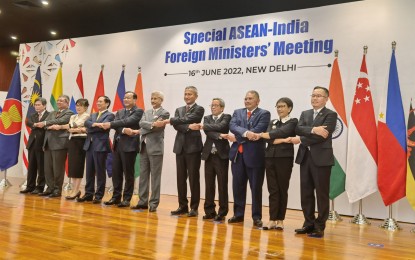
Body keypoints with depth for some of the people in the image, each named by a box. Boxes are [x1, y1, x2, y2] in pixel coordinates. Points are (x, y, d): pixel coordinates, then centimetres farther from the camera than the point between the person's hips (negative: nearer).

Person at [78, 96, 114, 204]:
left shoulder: (109, 115, 0)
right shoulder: (93, 115, 21)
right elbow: (86, 123, 2)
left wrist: (90, 128, -5)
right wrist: (95, 124, -16)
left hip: (100, 145, -6)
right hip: (89, 145, 7)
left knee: (100, 172, -2)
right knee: (89, 171, 8)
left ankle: (99, 196, 5)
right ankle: (89, 193, 15)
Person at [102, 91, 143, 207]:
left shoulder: (138, 111, -1)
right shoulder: (119, 112, 17)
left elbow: (128, 121, -16)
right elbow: (116, 125, 1)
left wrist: (110, 124, -18)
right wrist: (123, 130, -19)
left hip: (129, 145, -6)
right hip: (117, 145, 6)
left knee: (128, 174, 0)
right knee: (116, 172, 8)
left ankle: (126, 199, 8)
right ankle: (116, 197, 18)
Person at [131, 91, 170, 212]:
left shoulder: (164, 113, -2)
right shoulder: (146, 112, 17)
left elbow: (157, 127, -13)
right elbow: (141, 123, -3)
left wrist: (140, 131, -8)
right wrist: (152, 125, -20)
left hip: (156, 148, -6)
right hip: (144, 147, 6)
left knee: (155, 177, -2)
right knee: (143, 175, 8)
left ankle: (153, 203, 4)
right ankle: (143, 201, 15)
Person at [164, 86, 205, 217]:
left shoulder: (199, 109, 0)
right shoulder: (179, 110, 16)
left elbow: (187, 119, -14)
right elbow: (176, 125, 0)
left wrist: (170, 120, -7)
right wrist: (188, 127, -17)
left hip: (193, 147, -5)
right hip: (180, 147, 5)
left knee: (193, 178, -1)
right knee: (181, 178, 7)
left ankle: (194, 207, 6)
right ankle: (182, 206, 16)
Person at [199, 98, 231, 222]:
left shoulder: (226, 117, 3)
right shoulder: (207, 118, 13)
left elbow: (220, 126, -17)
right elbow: (208, 132, -5)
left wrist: (204, 126, -14)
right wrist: (219, 136, -19)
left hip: (221, 155, -4)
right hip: (209, 154, 4)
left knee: (222, 185, -1)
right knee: (209, 185, 6)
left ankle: (222, 212, 7)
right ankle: (209, 211, 16)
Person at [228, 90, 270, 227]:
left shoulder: (264, 114, 1)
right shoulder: (237, 112, 13)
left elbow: (258, 130, -14)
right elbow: (232, 126, -5)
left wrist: (239, 137, -9)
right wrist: (245, 133, -23)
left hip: (255, 154, -4)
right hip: (237, 154, 4)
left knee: (256, 188, 2)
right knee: (238, 186, 10)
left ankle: (257, 217, 12)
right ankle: (238, 214, 21)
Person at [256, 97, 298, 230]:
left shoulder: (293, 122, 3)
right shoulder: (272, 122, 17)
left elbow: (281, 132, -15)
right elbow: (268, 138, 1)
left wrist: (262, 134, -9)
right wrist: (282, 140, -14)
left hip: (284, 158, -4)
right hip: (270, 157, 4)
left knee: (282, 189, 2)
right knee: (272, 189, 2)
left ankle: (280, 220, 10)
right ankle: (272, 219, 4)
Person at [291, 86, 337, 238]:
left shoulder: (331, 115, -2)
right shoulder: (305, 114, 16)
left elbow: (321, 136, -14)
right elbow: (298, 129, -2)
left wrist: (301, 140, -10)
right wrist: (313, 129, -19)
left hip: (321, 158, -5)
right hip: (305, 157, 5)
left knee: (321, 194, 1)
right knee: (306, 193, 8)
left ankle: (319, 226, 10)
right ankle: (309, 223, 19)